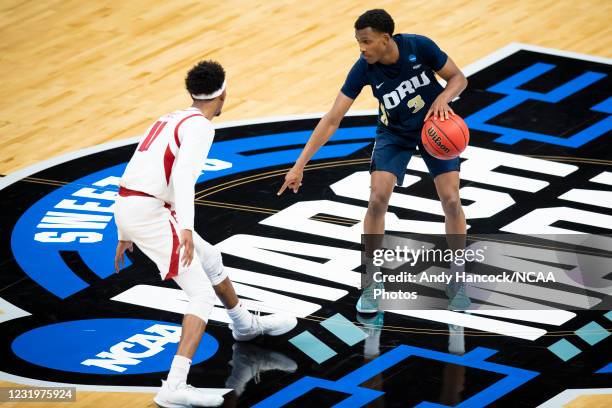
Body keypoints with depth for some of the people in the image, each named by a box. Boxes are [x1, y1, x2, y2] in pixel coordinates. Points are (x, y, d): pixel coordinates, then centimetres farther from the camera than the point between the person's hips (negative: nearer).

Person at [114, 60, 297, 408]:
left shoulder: (171, 119, 20)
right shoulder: (200, 126, -9)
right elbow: (183, 175, -25)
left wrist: (126, 233, 34)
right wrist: (186, 228, -35)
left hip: (128, 206, 9)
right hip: (149, 212, -9)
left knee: (210, 258, 29)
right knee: (203, 296, -11)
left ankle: (245, 324, 54)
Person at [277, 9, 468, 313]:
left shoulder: (419, 47, -29)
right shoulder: (363, 69, -26)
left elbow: (458, 78, -13)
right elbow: (332, 120, -25)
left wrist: (443, 98, -36)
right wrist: (300, 165, -30)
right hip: (394, 133, 0)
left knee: (451, 200, -9)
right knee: (377, 199, -15)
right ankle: (371, 284, -1)